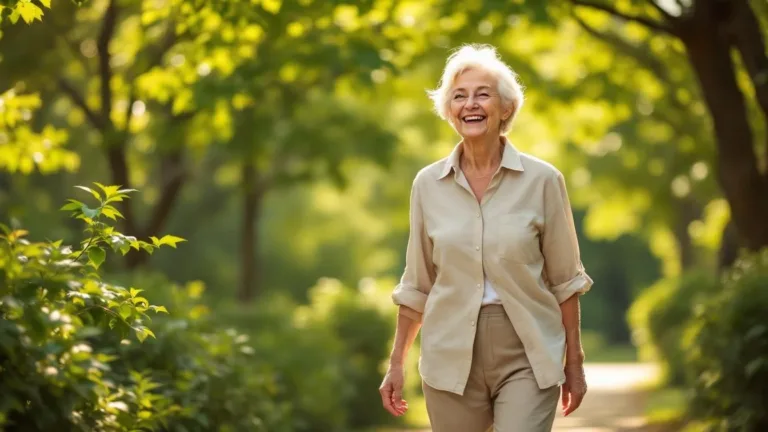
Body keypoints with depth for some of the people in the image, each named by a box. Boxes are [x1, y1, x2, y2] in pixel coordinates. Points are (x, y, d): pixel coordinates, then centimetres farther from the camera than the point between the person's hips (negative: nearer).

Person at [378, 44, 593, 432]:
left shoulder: (542, 180, -3)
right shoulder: (428, 184, 3)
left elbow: (564, 280, 2)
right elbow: (416, 284, 10)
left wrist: (574, 363, 3)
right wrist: (396, 364, 9)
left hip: (528, 358, -2)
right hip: (451, 358, 2)